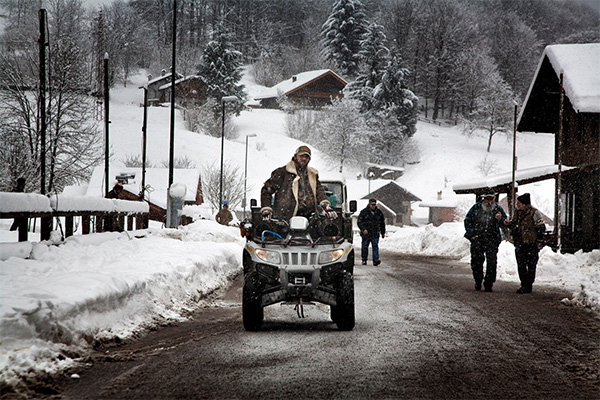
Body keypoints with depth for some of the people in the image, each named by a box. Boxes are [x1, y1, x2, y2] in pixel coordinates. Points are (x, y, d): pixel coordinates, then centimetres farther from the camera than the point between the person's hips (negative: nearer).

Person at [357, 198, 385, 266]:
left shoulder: (379, 212, 10)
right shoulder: (364, 212, -1)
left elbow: (382, 223, 20)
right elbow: (360, 222, -6)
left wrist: (383, 232, 21)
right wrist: (363, 229, -21)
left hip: (375, 234, 2)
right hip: (366, 233, -2)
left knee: (375, 246, -9)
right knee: (365, 247, 5)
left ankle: (375, 260, -15)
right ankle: (364, 260, 16)